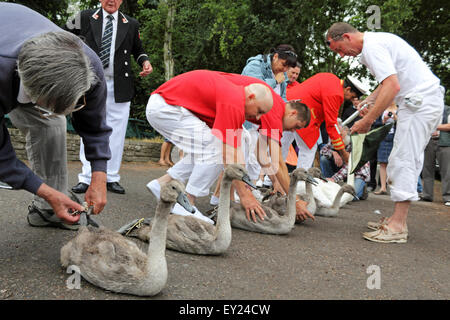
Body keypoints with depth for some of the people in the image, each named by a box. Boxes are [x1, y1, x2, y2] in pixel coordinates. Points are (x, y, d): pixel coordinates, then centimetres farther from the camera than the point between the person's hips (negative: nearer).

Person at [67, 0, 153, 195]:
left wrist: (145, 62, 3)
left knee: (116, 132, 0)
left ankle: (111, 178, 8)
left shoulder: (131, 25, 11)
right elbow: (64, 34, 21)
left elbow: (137, 50, 23)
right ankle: (87, 178, 4)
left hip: (119, 87, 1)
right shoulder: (86, 18, 8)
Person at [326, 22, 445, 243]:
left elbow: (393, 86, -23)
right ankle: (398, 220, 15)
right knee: (408, 161, 10)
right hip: (429, 100, 11)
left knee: (403, 161, -12)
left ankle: (397, 227, -10)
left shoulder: (372, 46, -14)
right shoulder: (375, 41, 19)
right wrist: (370, 100, 11)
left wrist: (367, 121, -20)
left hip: (420, 101, -11)